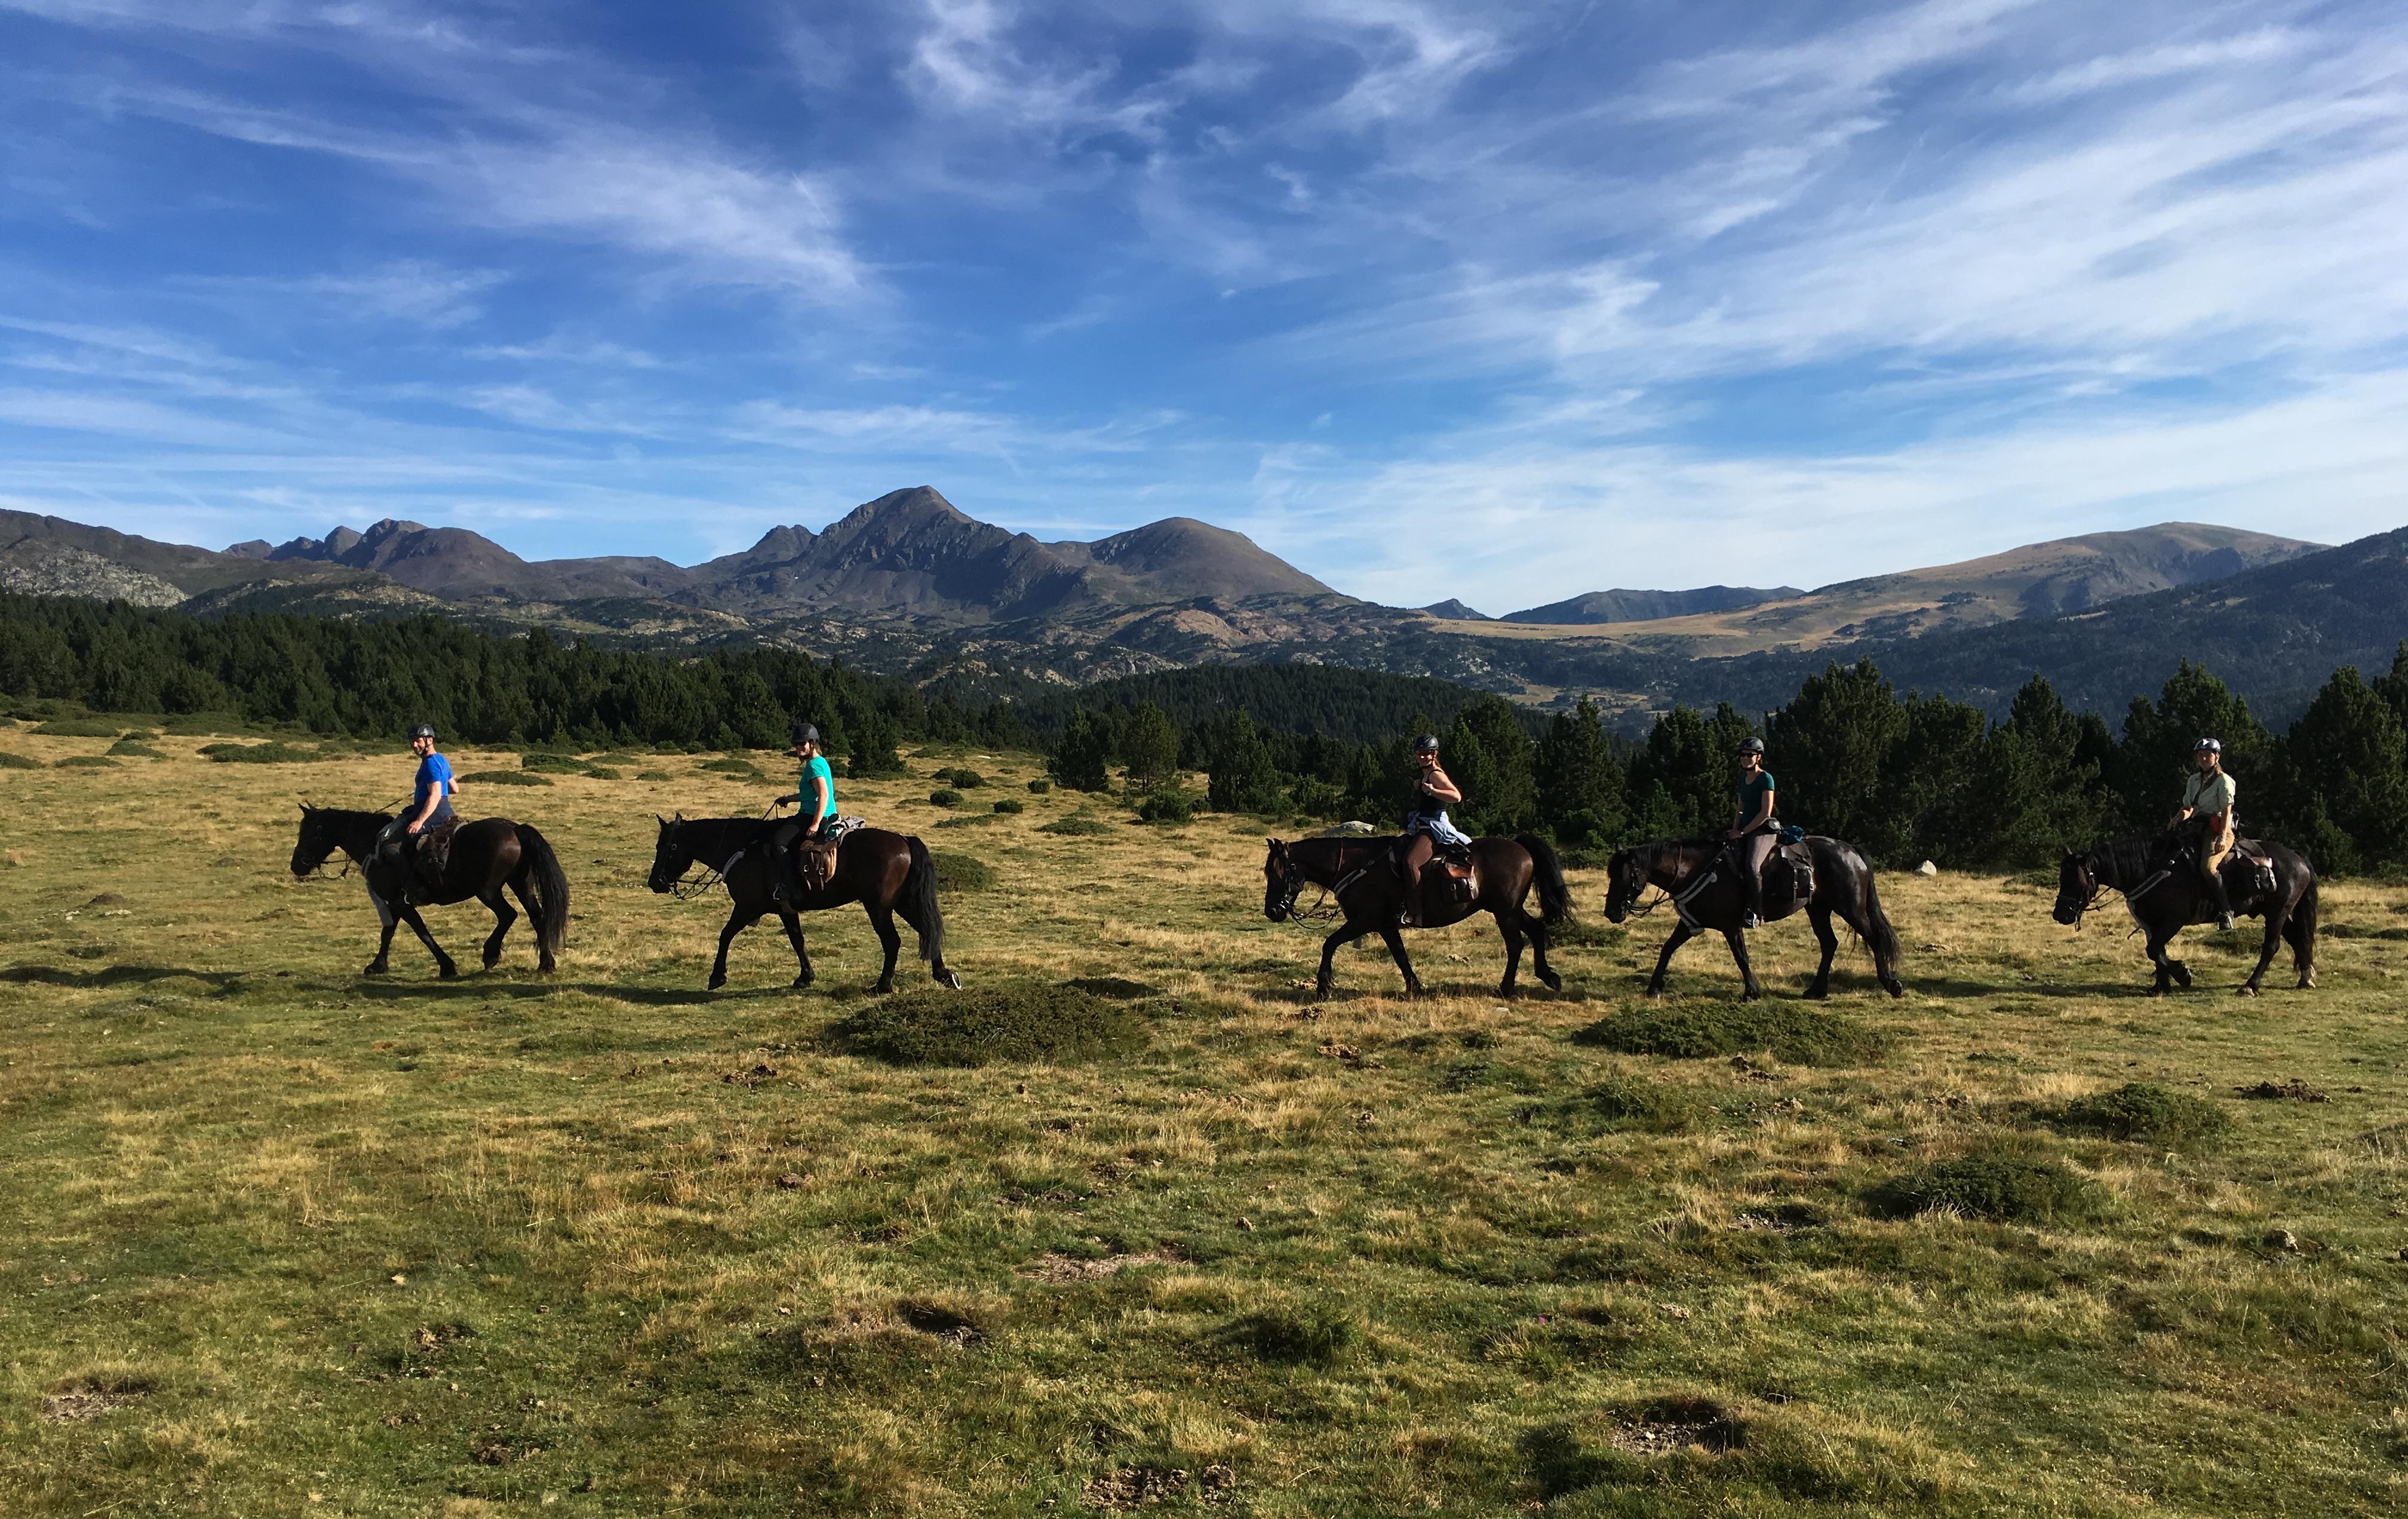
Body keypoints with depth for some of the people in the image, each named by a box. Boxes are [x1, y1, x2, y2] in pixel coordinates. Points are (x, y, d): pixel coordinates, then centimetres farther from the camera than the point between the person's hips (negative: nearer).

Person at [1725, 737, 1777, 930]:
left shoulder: (1766, 779, -6)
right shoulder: (1743, 779, 17)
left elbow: (1766, 812, -12)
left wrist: (1743, 832, -13)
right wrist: (1735, 830, 5)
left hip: (1763, 829, -8)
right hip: (1744, 831, 8)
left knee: (1752, 866, -29)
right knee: (1732, 863, -15)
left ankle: (1756, 914, -25)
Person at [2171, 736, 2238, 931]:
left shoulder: (2224, 781, -3)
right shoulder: (2194, 781, 18)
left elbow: (2226, 811, -11)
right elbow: (2188, 807, 22)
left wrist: (2222, 837, -22)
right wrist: (2178, 819, 0)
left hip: (2218, 829, -8)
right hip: (2197, 830, 8)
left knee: (2207, 866, -30)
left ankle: (2226, 911, -25)